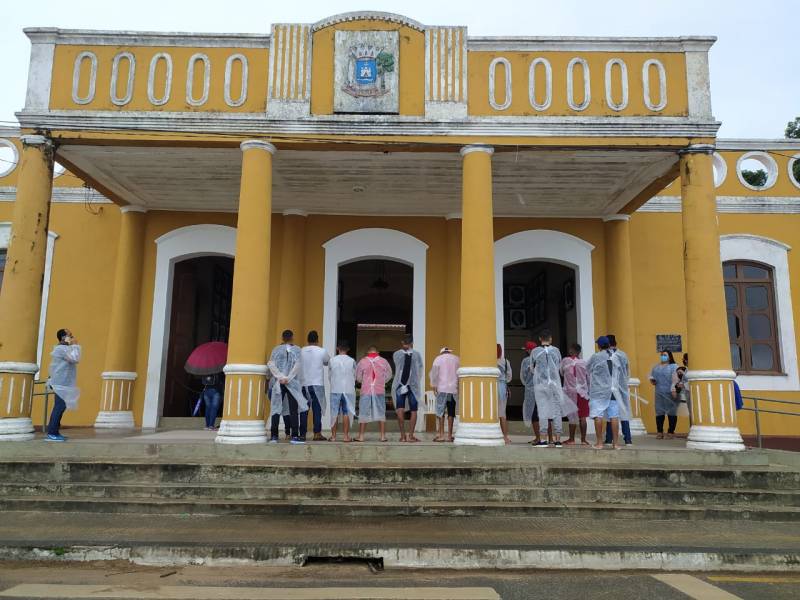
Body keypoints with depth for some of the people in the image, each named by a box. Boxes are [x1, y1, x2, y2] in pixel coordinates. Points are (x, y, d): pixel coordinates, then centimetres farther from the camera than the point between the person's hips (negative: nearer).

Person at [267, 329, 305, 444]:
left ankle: (274, 436, 3)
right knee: (293, 410, -1)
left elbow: (271, 364, -3)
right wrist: (287, 378, -11)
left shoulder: (276, 349, 10)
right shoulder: (296, 350, 5)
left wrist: (280, 377, -10)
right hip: (292, 383, -2)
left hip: (278, 383, 2)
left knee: (276, 409, 5)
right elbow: (297, 366, -8)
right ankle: (294, 436, -6)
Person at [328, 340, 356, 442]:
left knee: (334, 413, 6)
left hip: (335, 389, 0)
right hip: (348, 389, 0)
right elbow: (354, 376, 7)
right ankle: (346, 436, 3)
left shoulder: (332, 360, -2)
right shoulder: (351, 361, -2)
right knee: (346, 413, 3)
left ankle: (333, 436, 9)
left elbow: (329, 375, 7)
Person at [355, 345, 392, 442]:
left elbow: (358, 377, 5)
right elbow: (389, 376, 9)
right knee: (381, 413, 8)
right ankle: (383, 436, 8)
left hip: (366, 391, -1)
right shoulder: (384, 361, 0)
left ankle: (361, 436, 6)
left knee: (363, 413, 5)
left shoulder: (362, 361, -3)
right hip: (380, 391, 1)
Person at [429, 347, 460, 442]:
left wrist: (434, 385, -2)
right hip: (454, 389, 3)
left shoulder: (438, 358, 6)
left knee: (440, 412, -1)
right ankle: (449, 436, 7)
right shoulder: (457, 359, 14)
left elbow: (434, 372, -3)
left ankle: (441, 435, -7)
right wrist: (459, 387, 18)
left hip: (442, 389, -3)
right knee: (451, 413, 6)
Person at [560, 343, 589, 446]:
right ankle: (583, 439, 5)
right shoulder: (584, 363, 1)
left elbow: (561, 373, 11)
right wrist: (589, 391, 12)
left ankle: (571, 439, 8)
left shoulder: (565, 361, -2)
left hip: (570, 392, -1)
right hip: (583, 392, 1)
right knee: (582, 417, 4)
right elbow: (589, 379, 4)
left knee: (572, 416, 4)